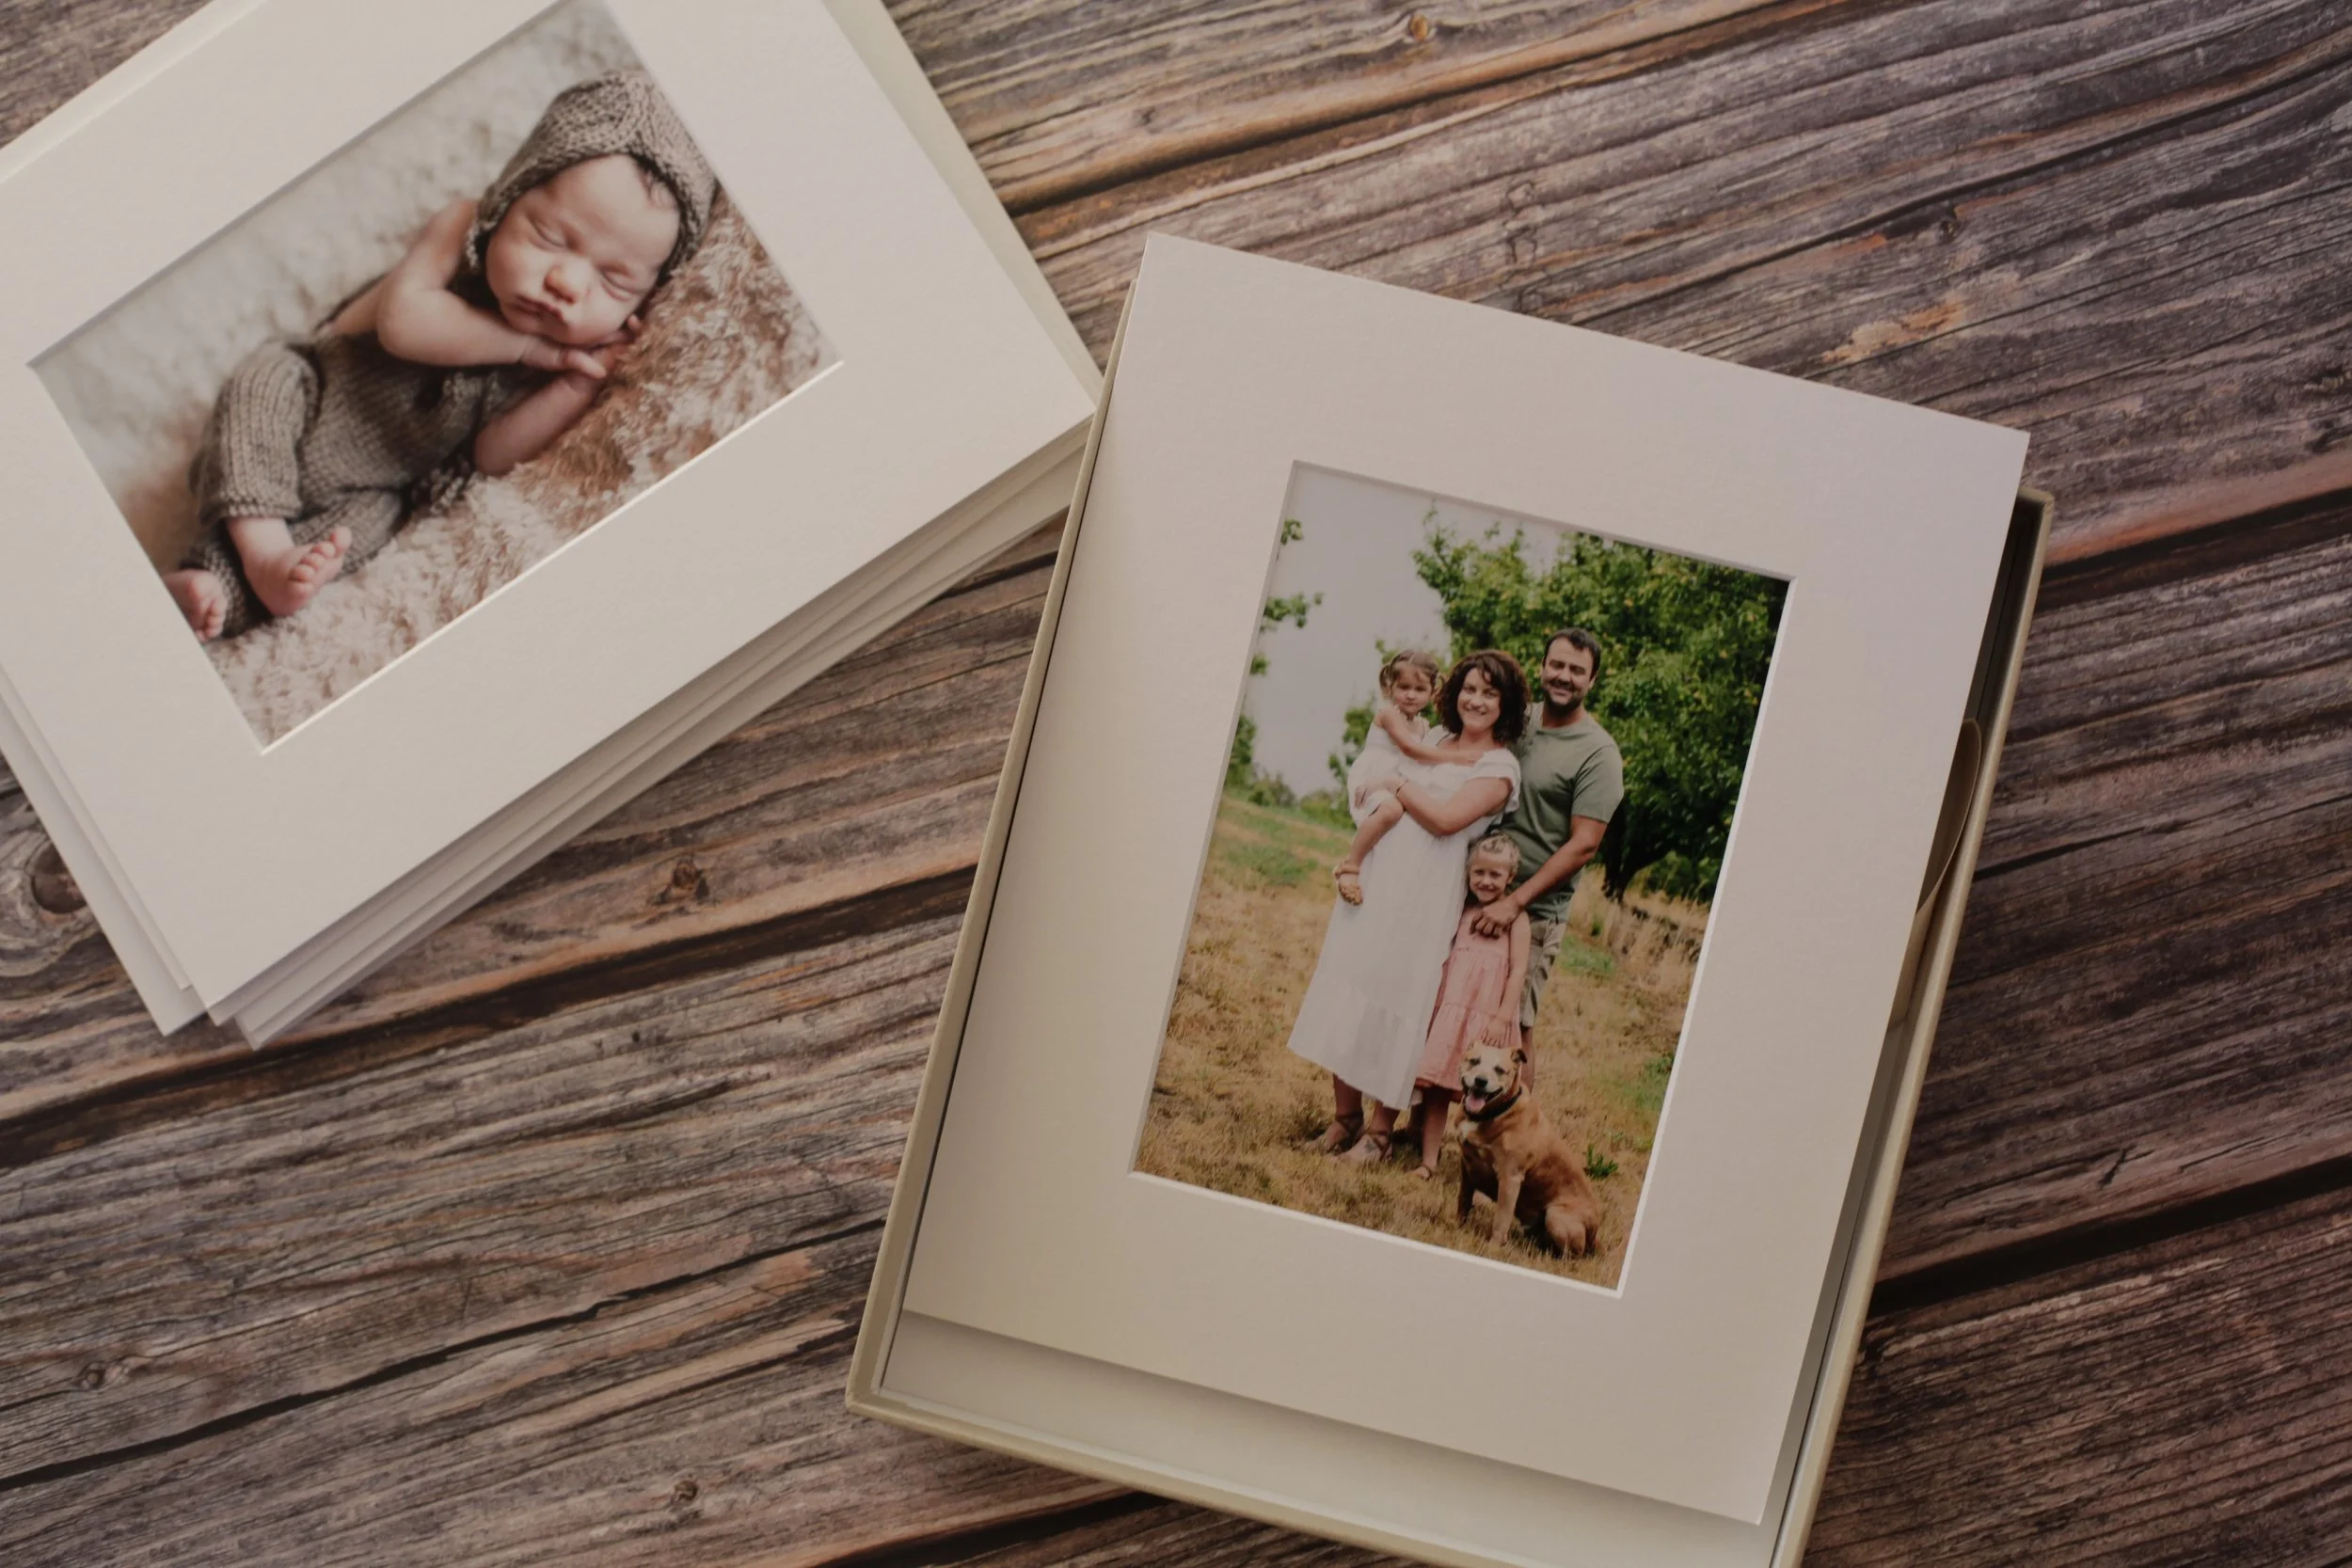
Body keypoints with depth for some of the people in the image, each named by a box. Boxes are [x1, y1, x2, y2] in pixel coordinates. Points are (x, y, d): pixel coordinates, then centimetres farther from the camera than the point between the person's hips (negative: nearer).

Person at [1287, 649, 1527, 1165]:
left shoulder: (1500, 768, -6)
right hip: (1375, 883, 6)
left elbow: (1446, 818, -19)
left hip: (1425, 900, -6)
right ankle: (1344, 1118, 14)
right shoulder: (1436, 745, 15)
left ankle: (1378, 1131, 6)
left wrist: (1395, 785, -8)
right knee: (1349, 993, 5)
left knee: (1396, 1008, -3)